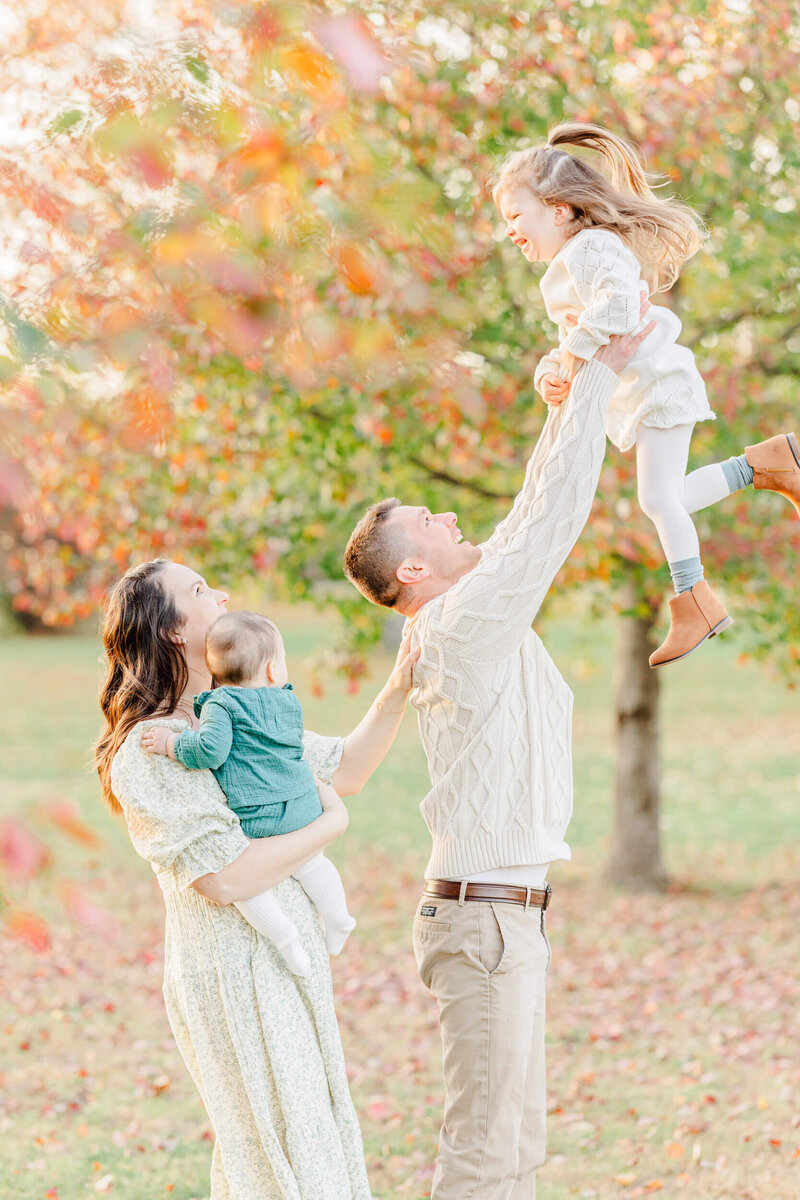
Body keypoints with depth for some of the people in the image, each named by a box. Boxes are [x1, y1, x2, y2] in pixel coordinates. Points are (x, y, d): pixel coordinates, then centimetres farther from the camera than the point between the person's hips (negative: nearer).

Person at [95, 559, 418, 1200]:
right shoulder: (151, 751, -18)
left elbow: (346, 769, 20)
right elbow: (224, 878, -25)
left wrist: (397, 690, 6)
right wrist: (330, 825, -14)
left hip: (289, 964, 9)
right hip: (236, 976, -9)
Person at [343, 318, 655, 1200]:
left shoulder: (472, 615, 11)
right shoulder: (466, 623, -16)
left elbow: (533, 515, 17)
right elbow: (550, 516, -17)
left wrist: (579, 388, 14)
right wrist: (598, 379, -10)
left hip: (506, 918, 10)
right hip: (484, 919, -10)